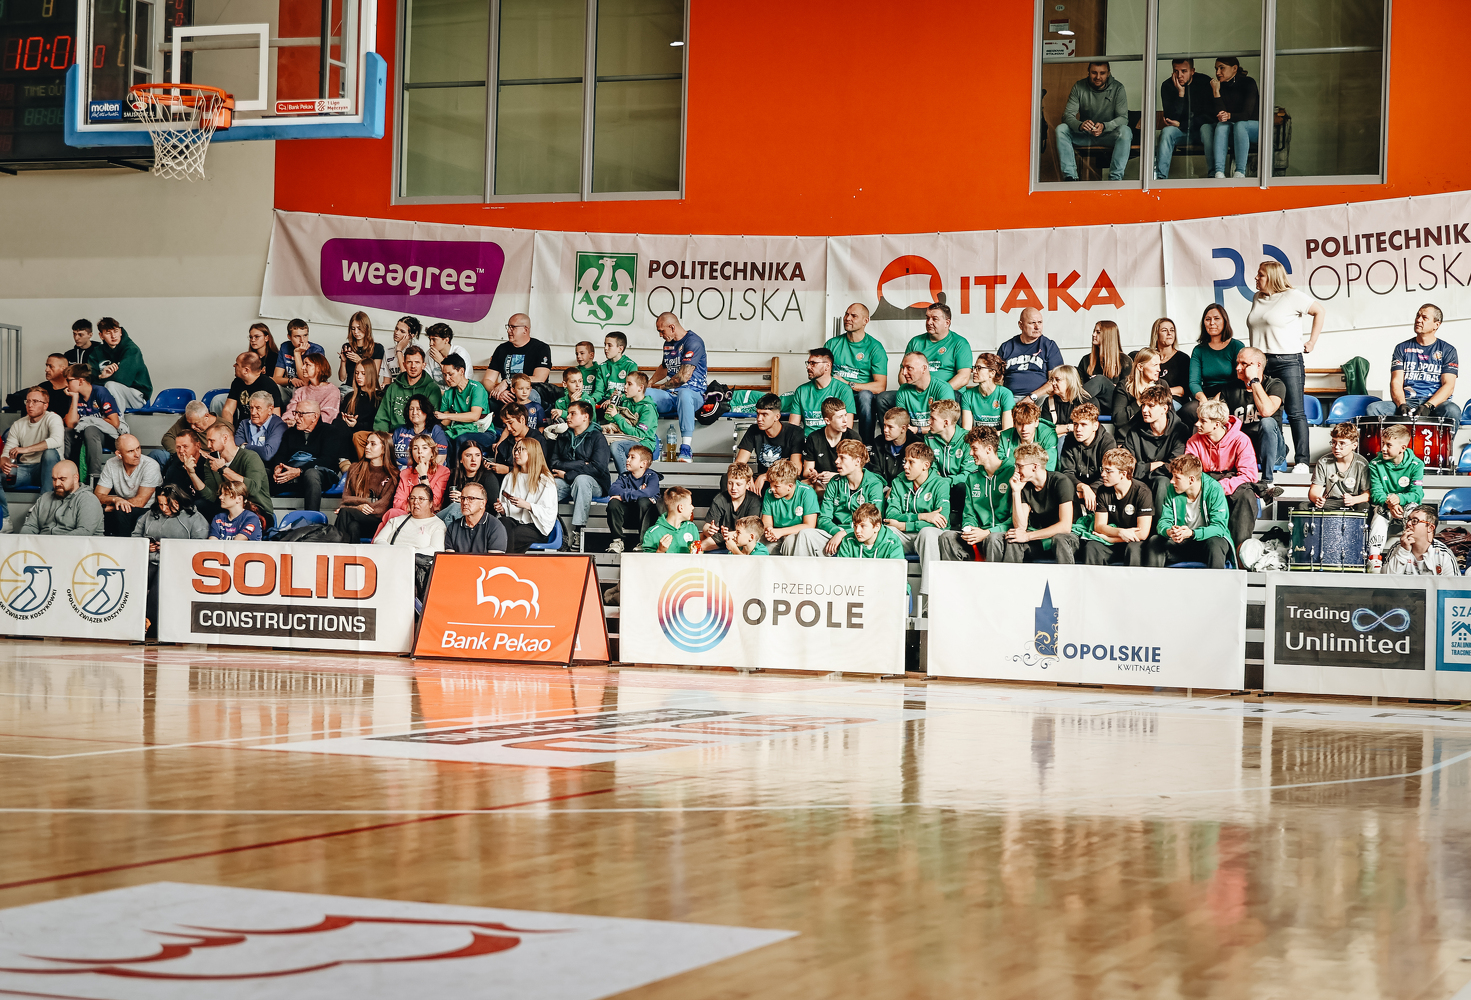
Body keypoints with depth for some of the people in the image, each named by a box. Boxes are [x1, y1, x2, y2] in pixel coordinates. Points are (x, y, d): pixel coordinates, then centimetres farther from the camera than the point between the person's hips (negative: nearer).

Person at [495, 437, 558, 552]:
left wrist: (528, 506, -19)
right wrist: (502, 510, -1)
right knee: (504, 522, -34)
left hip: (536, 528, -4)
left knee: (506, 536, -34)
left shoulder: (546, 480, 1)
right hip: (513, 521, 4)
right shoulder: (510, 478, 20)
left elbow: (550, 512, -8)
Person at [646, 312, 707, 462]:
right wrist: (650, 383, 21)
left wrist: (660, 387, -4)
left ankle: (686, 449, -47)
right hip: (670, 396, 7)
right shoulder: (668, 344, 19)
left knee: (683, 394, -44)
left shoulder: (693, 342, -9)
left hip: (694, 394, -7)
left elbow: (684, 377, -17)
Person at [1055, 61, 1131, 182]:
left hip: (1108, 135, -2)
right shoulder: (1079, 87, -5)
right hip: (1084, 135, 2)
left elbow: (1123, 118, -15)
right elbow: (1068, 115, -12)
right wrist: (1080, 125, -37)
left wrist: (1104, 126, -36)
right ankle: (1070, 175, -27)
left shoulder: (1117, 88, -8)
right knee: (1061, 129, -24)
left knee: (1125, 131, -33)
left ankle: (1115, 177, -33)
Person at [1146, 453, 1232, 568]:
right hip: (1181, 543, 4)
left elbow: (1219, 527, -21)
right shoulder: (1172, 491, -2)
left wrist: (1192, 533, -38)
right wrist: (1169, 531, -27)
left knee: (1214, 544, -37)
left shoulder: (1214, 489, -15)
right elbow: (1164, 521, 0)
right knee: (1154, 541, -19)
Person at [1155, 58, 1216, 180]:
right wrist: (1180, 93, -26)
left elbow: (1210, 115, -13)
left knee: (1207, 128, -34)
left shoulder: (1204, 82, -12)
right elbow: (1171, 118, -16)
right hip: (1180, 130, 2)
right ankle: (1161, 176, -31)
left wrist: (1181, 124, -17)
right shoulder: (1167, 86, -8)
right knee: (1166, 131, -27)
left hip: (1202, 125, -2)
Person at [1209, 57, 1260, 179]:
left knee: (1240, 124, -35)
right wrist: (1216, 92, -18)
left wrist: (1229, 116, -36)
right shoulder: (1219, 86, 1)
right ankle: (1219, 172, -45)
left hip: (1254, 127, -3)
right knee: (1221, 125, -31)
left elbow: (1247, 114, -18)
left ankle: (1240, 172, -41)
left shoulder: (1248, 83, -10)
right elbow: (1220, 114, -9)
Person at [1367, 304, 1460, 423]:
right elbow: (1396, 382, 4)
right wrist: (1402, 405, -18)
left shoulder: (1448, 351, 9)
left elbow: (1448, 386, -2)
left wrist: (1428, 406, -20)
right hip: (1407, 401, 2)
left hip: (1436, 403, -2)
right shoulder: (1402, 348, 14)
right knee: (1373, 409, -26)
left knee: (1452, 411, -37)